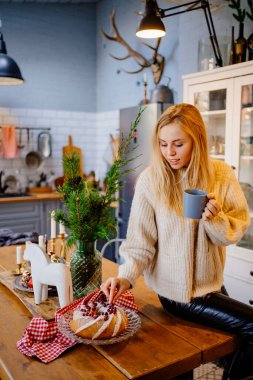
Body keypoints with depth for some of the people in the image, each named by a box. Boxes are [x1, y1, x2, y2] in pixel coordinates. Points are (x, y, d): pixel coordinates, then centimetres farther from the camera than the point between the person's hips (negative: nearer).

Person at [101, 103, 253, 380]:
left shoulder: (222, 175, -7)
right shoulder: (150, 180, -16)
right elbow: (140, 240, -14)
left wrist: (215, 218, -26)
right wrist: (126, 276, -29)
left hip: (212, 283, 5)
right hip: (177, 292, -5)